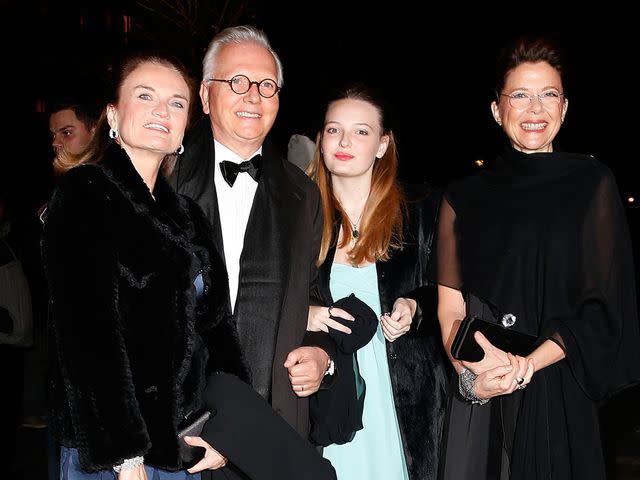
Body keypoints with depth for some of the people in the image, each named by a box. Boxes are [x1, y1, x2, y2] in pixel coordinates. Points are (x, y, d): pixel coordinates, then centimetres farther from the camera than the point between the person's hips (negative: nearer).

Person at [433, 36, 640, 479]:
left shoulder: (592, 183, 1)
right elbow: (450, 308, 0)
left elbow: (603, 304, -5)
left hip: (561, 396, -1)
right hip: (479, 401, 1)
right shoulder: (465, 197, 5)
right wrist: (472, 375, -19)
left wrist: (524, 366, -17)